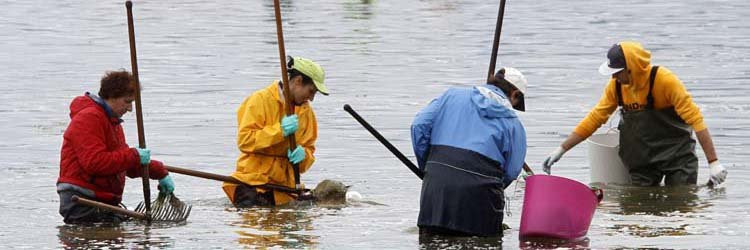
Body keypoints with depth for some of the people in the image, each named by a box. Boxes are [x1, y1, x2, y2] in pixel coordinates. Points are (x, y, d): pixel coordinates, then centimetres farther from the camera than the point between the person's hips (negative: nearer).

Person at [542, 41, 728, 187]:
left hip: (676, 154, -5)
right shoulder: (617, 86, -5)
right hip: (642, 159, 5)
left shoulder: (665, 81, -21)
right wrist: (560, 150, 1)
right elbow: (594, 119, 4)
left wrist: (713, 163, -26)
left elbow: (695, 119, -22)